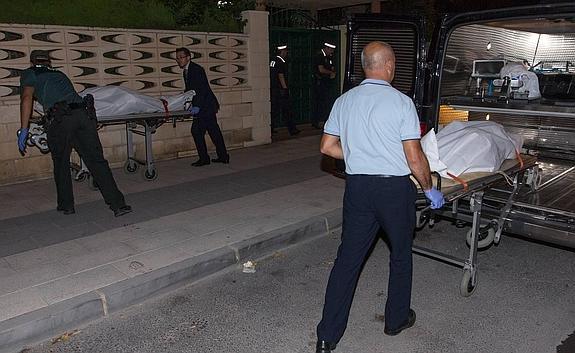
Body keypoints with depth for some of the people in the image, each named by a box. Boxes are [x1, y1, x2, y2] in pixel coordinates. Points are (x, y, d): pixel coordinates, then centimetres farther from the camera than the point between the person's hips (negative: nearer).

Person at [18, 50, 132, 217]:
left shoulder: (29, 74, 19)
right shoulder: (60, 74, 35)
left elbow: (27, 98, 3)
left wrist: (23, 130, 0)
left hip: (60, 119, -4)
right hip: (84, 114, 4)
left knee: (61, 164, 14)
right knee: (97, 161, -1)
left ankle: (66, 205, 23)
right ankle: (118, 204, -8)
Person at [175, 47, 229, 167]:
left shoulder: (197, 69, -13)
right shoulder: (186, 71, 16)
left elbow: (202, 89, -23)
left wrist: (197, 106, -31)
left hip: (206, 105, -10)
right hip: (205, 106, 10)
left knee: (196, 130, -11)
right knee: (214, 131, 12)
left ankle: (204, 158, -4)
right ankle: (223, 156, 18)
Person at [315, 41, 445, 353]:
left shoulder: (344, 100, 3)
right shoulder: (401, 102, -10)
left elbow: (327, 147, 7)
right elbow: (414, 158, -11)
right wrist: (430, 189, 4)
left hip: (357, 186, 4)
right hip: (395, 188, -3)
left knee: (347, 257, 8)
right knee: (401, 254, 18)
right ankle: (397, 319, 35)